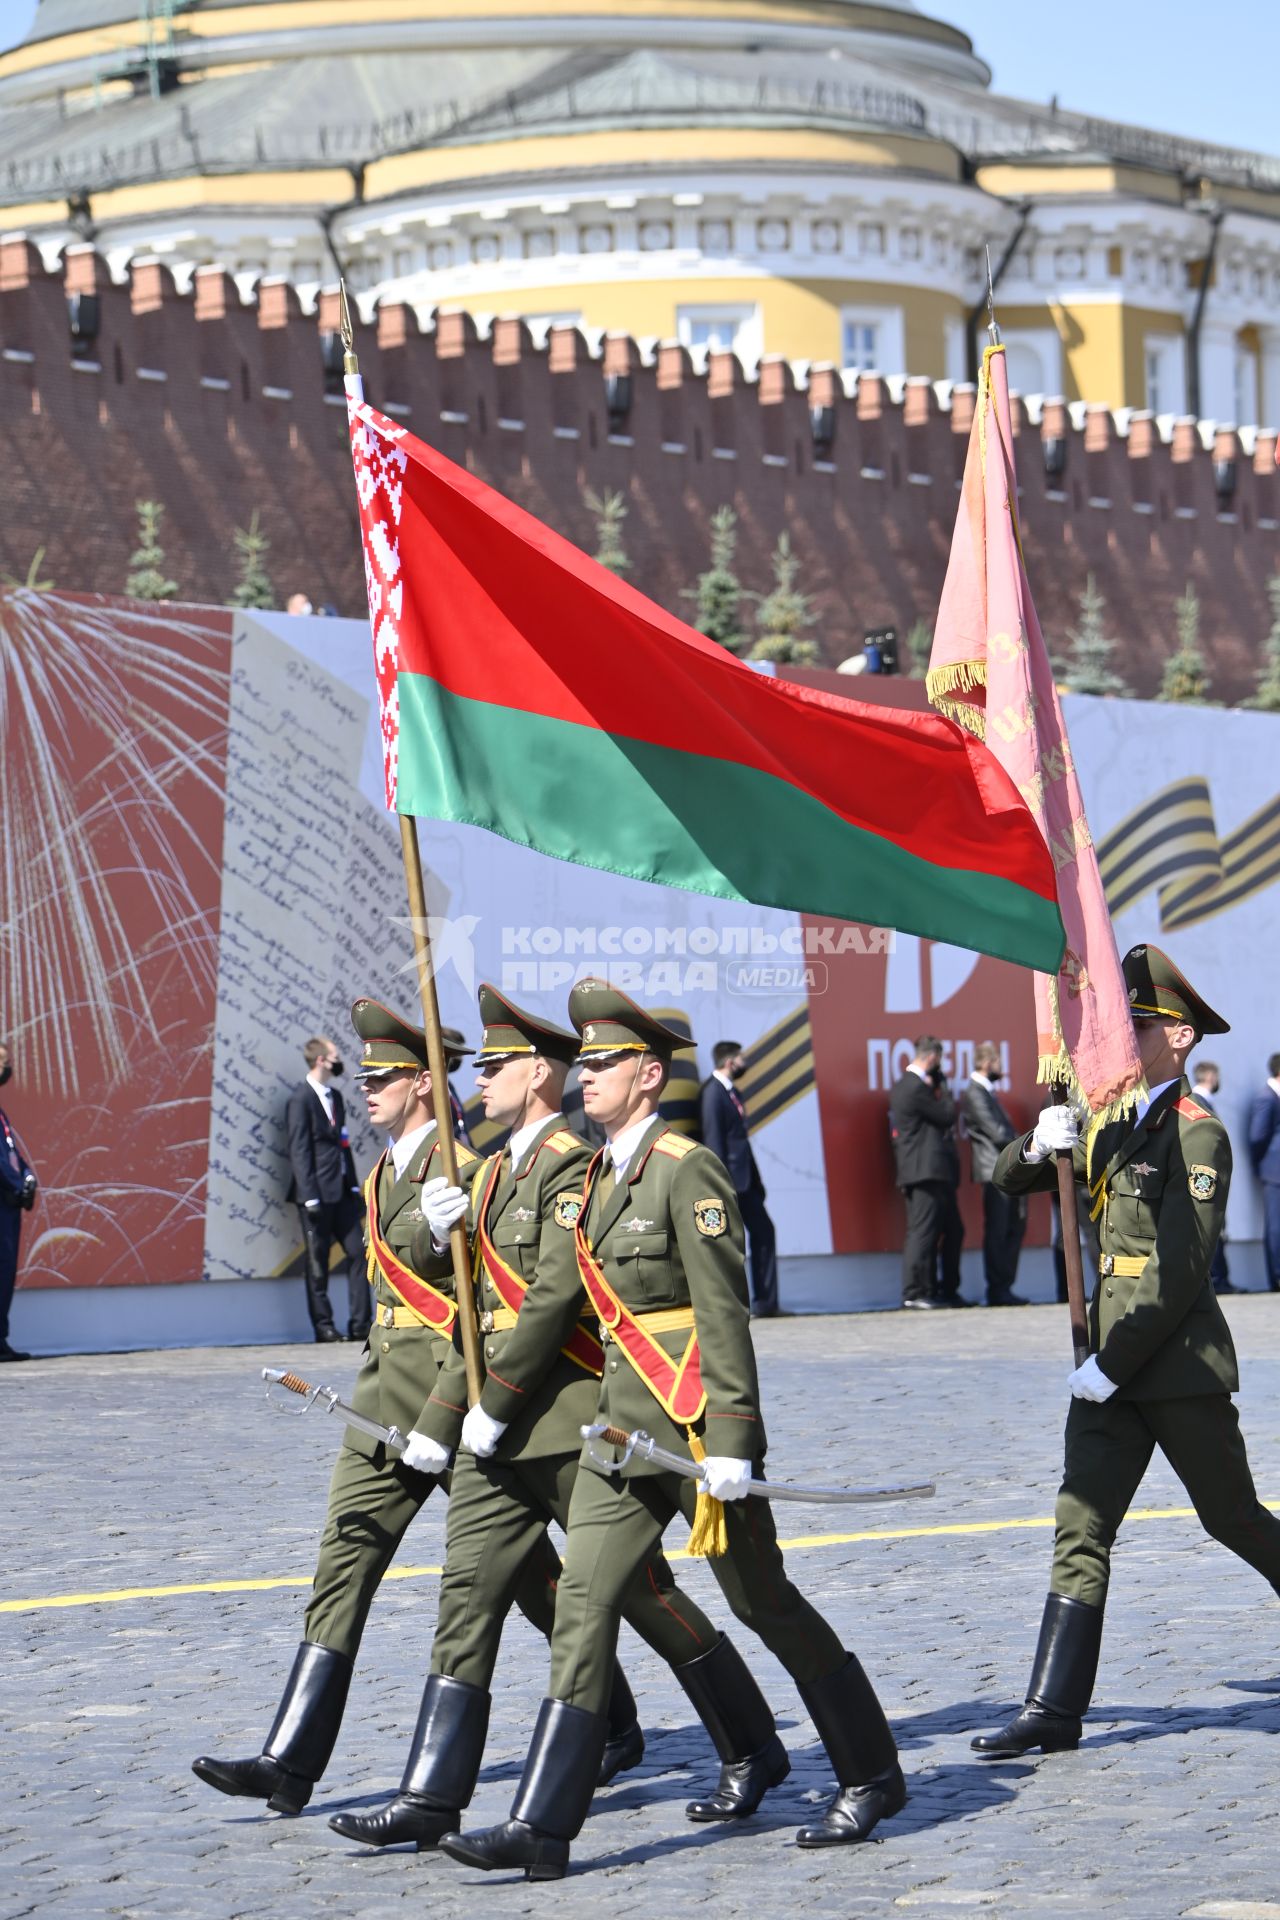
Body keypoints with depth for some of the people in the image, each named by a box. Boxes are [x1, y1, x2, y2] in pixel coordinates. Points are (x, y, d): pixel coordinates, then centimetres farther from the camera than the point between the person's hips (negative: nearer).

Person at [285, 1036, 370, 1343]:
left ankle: (359, 1323, 6)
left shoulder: (335, 1096, 14)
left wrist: (354, 1186, 12)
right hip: (318, 1194, -7)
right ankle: (323, 1326, 8)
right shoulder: (301, 1099, -10)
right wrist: (310, 1197, -17)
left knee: (358, 1252, 2)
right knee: (318, 1263, 1)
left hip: (342, 1191, 7)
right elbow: (299, 1152, -13)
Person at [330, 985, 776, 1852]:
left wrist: (491, 1403, -17)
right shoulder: (498, 1172, 17)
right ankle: (432, 1797, 1)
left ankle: (753, 1748, 15)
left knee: (642, 1591, 0)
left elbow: (555, 1293, -20)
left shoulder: (573, 1163, -12)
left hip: (570, 1421, -9)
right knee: (467, 1598, 2)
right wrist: (444, 1415, 15)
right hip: (503, 1431, 9)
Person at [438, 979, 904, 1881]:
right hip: (625, 1422, 8)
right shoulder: (603, 1175, 13)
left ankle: (872, 1776, 20)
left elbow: (724, 1312, -17)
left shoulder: (687, 1170, -12)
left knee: (766, 1604, 3)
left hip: (696, 1421, -8)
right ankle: (542, 1825, -4)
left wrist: (728, 1442, -21)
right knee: (583, 1604, -2)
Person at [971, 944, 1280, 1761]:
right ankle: (1054, 1710, -4)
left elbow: (1178, 1271, -18)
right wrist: (1039, 1145, -10)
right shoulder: (1113, 1123, 11)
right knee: (1081, 1530, -1)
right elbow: (1009, 1179, 13)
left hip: (1180, 1363, -7)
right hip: (1115, 1363, 7)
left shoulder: (1197, 1133, -12)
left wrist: (1112, 1365, -17)